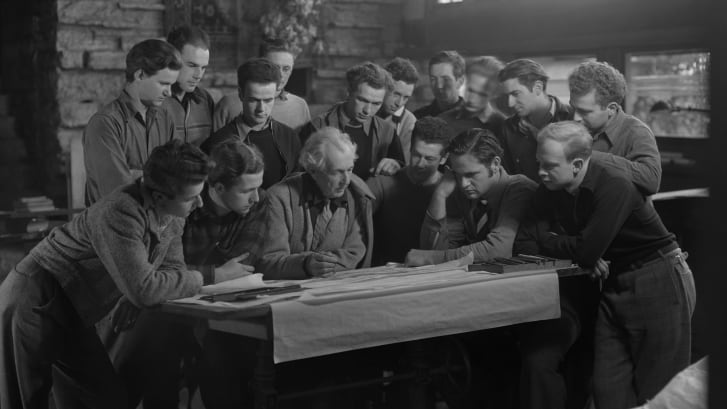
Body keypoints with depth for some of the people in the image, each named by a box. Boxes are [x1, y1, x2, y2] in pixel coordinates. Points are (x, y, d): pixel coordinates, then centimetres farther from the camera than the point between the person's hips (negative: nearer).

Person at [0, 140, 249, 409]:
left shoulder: (173, 216, -3)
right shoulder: (121, 213, -30)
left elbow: (171, 267, 5)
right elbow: (143, 288, -33)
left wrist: (135, 299, -16)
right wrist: (210, 278, -24)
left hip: (71, 312, 8)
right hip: (35, 303, -8)